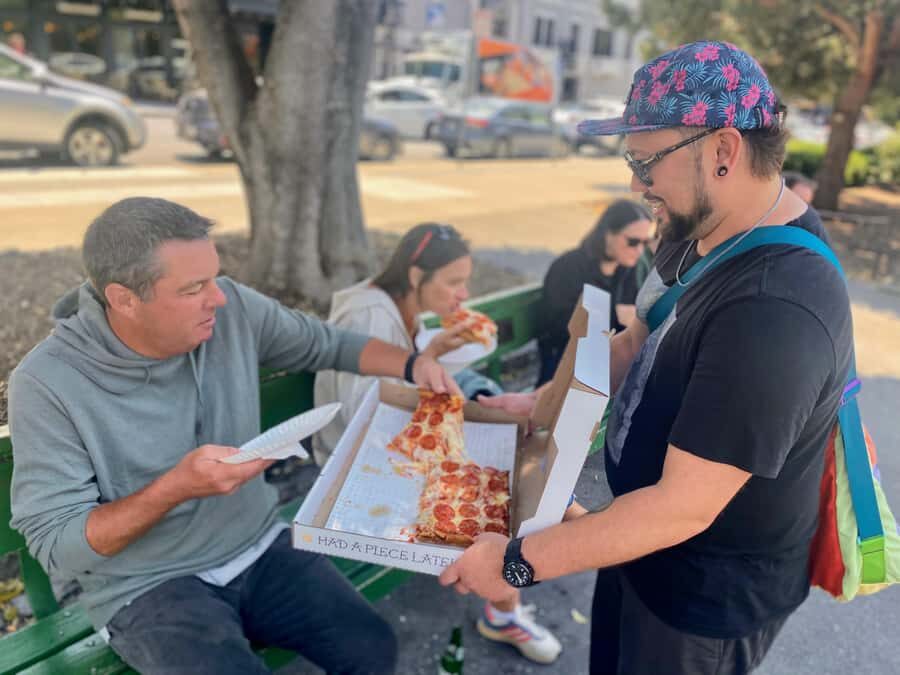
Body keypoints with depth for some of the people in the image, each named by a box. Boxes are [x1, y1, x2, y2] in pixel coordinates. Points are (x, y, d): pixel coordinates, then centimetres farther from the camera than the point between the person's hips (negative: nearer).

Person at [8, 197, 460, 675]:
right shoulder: (47, 383, -19)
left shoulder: (232, 310, -10)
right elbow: (55, 545, -17)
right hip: (147, 585, -3)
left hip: (259, 548, 4)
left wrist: (412, 363, -9)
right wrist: (175, 487, -30)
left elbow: (326, 344, 6)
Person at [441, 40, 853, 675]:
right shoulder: (700, 235, -5)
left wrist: (518, 562, -26)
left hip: (710, 596, -8)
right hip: (644, 540, 8)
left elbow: (683, 508, -33)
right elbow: (637, 343, 10)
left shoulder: (775, 312, -35)